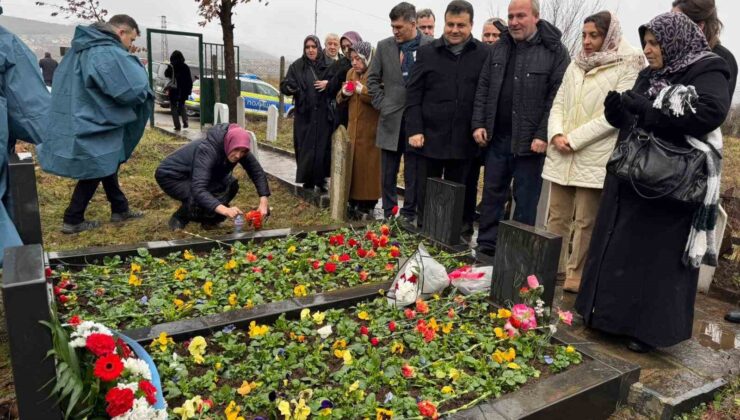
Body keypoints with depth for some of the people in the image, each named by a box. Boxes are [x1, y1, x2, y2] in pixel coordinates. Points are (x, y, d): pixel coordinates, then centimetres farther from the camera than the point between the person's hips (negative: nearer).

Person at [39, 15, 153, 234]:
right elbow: (134, 89, -25)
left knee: (107, 166, 20)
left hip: (82, 121, 10)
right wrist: (137, 68, -4)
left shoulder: (82, 48, 10)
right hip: (94, 126, -10)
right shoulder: (108, 54, -21)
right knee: (94, 173, 5)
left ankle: (120, 209, 33)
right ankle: (72, 221, 15)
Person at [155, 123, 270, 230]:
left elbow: (258, 172, -14)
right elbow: (198, 189, -47)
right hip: (170, 176, -7)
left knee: (230, 185, -14)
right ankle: (179, 218, -2)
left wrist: (263, 201, -30)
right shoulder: (207, 150, -37)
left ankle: (206, 218, 4)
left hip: (192, 175, 7)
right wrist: (225, 210, -60)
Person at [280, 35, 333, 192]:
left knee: (322, 148, -1)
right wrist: (290, 87, -24)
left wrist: (328, 83, -11)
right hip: (304, 115, 0)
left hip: (324, 115, 0)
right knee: (305, 148, 0)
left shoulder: (328, 65, 3)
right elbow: (284, 86, -1)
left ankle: (321, 181, 10)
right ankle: (307, 181, 10)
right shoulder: (296, 66, 4)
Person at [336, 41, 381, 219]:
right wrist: (344, 93, 0)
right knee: (351, 164, 6)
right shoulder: (350, 73, 15)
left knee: (368, 166, -5)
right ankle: (353, 202, 15)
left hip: (371, 130, -6)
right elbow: (340, 99, 21)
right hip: (353, 128, 6)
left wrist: (363, 91, -22)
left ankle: (366, 205, 3)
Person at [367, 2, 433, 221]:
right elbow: (372, 79, 12)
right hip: (391, 119, 3)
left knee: (413, 174, 5)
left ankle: (409, 215, 16)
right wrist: (381, 104, 3)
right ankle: (389, 215, 19)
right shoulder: (384, 46, 6)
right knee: (387, 174, 8)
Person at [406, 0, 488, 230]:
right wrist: (414, 130, -6)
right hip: (430, 138, 1)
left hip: (464, 141, 0)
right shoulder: (427, 52, 4)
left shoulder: (484, 54, 2)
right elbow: (413, 94, 2)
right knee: (426, 195, 10)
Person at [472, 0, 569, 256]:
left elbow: (558, 97, -10)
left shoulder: (555, 51, -5)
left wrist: (543, 135, -16)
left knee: (525, 200, 5)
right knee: (492, 194, 11)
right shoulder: (499, 48, 11)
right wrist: (478, 124, 3)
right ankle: (486, 248, 23)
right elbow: (483, 89, 12)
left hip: (530, 141, -5)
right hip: (497, 137, 5)